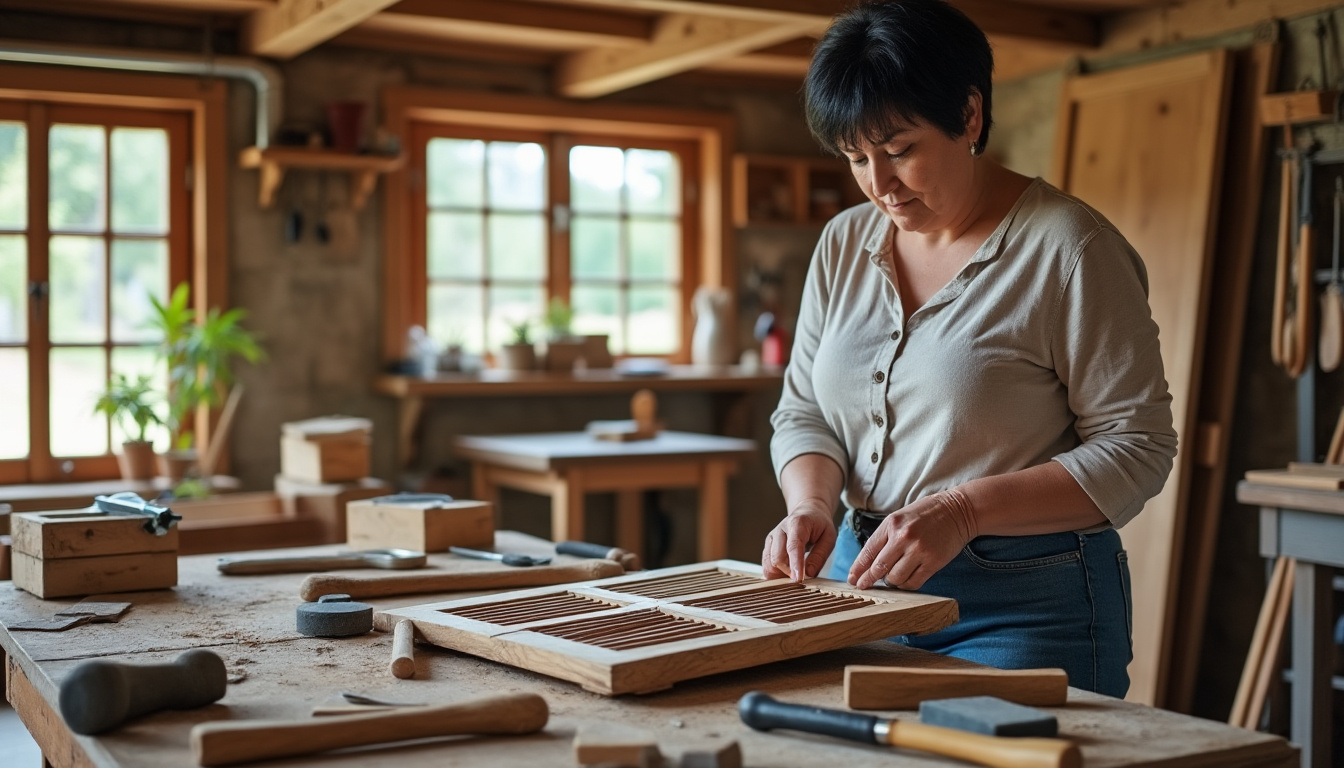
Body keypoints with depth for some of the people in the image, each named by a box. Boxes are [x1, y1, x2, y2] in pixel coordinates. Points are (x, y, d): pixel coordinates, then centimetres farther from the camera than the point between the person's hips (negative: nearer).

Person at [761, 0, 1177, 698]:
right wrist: (811, 505, -10)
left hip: (1023, 605, -5)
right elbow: (803, 410, 11)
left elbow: (1137, 447, -12)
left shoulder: (1068, 247, -12)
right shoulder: (844, 243, 7)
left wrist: (963, 510, -22)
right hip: (865, 578, 6)